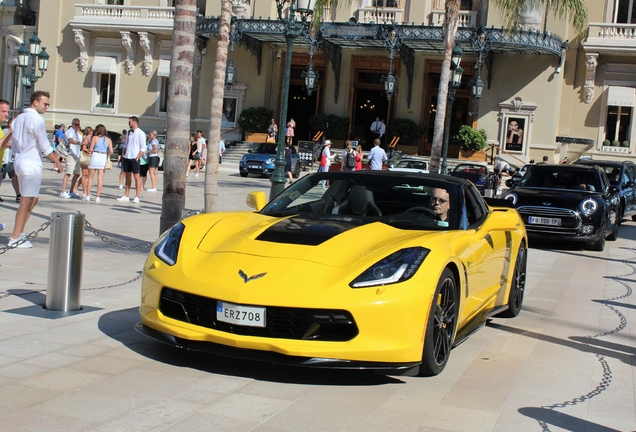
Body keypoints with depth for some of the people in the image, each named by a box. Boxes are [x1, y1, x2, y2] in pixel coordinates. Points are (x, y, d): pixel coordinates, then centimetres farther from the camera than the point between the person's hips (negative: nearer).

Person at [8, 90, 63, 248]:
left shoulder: (18, 118, 15)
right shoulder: (36, 118, -11)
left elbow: (14, 145, 18)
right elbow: (44, 145, -13)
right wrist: (57, 161, -7)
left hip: (20, 162, 9)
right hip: (32, 163, -9)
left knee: (32, 199, 16)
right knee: (27, 201, -5)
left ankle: (19, 233, 15)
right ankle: (15, 238, -4)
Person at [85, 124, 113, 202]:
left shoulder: (94, 138, -2)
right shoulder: (108, 139, 5)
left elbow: (90, 149, -6)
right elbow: (111, 151, -3)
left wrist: (89, 151, 16)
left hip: (95, 156, -2)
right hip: (103, 158, 2)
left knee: (90, 177, 9)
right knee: (100, 178, 6)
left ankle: (88, 195, 10)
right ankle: (97, 197, 5)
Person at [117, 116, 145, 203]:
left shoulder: (140, 133, -6)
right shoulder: (129, 133, 16)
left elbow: (143, 148, -10)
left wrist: (137, 158, -16)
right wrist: (124, 155, 9)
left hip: (134, 159, -7)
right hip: (127, 158, 7)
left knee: (137, 177, -4)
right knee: (128, 177, 10)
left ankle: (136, 197, -3)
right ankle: (126, 196, 14)